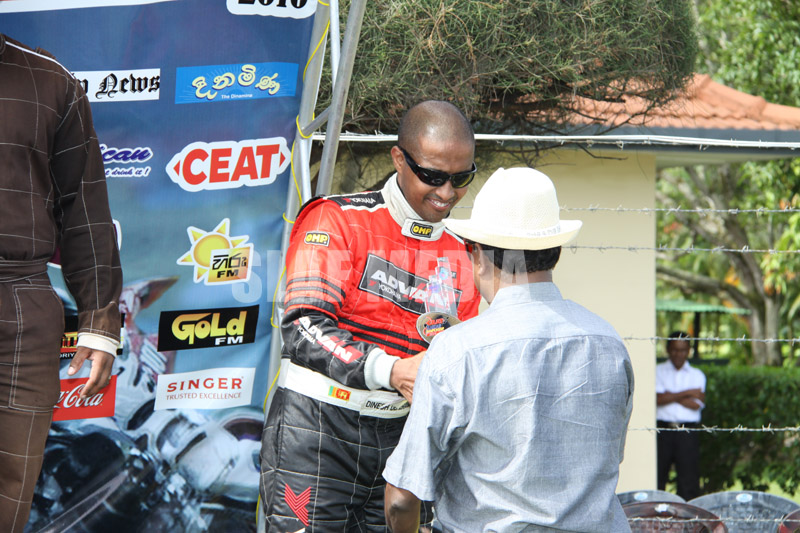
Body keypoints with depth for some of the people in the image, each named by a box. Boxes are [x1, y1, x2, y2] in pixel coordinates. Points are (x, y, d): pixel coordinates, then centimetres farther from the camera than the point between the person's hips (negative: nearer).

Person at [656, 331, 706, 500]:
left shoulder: (697, 375, 12)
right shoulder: (658, 371, 10)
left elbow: (696, 404, -3)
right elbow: (658, 399, -7)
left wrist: (671, 396, -3)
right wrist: (687, 393, -6)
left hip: (688, 432, 1)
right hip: (662, 429, -1)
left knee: (688, 479, -3)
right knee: (656, 478, -3)